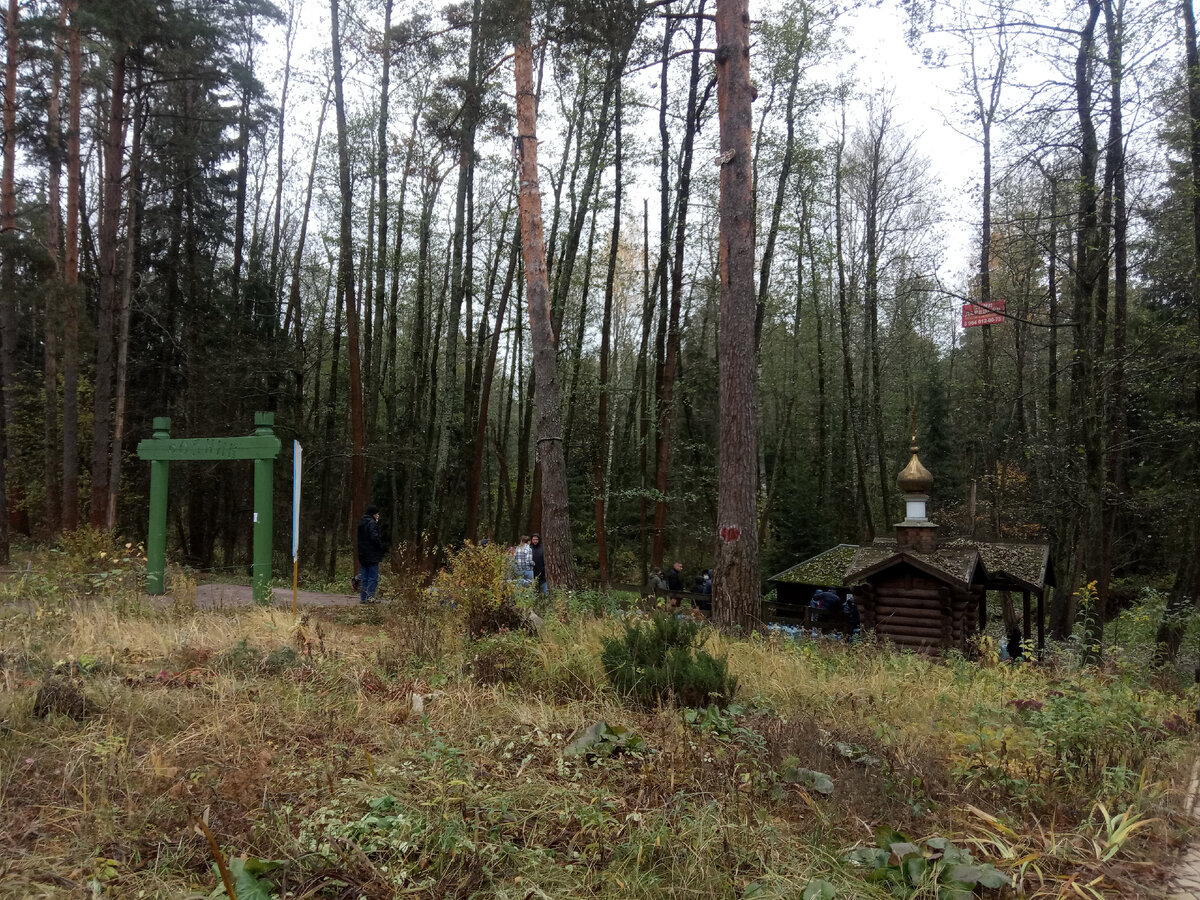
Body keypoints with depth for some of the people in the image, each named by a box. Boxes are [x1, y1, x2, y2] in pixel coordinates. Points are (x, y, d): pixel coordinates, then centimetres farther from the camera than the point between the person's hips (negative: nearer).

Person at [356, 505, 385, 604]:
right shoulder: (371, 523, -13)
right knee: (373, 577, -4)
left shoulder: (361, 523, 14)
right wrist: (381, 546, -7)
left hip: (363, 555, 8)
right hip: (372, 555, -8)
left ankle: (363, 598, 12)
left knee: (364, 577, 11)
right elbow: (374, 537, -22)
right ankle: (370, 597, -8)